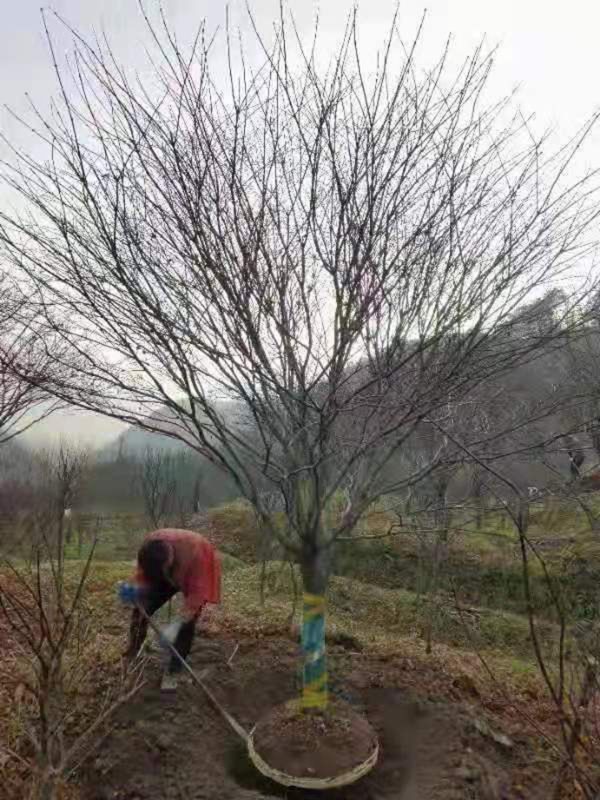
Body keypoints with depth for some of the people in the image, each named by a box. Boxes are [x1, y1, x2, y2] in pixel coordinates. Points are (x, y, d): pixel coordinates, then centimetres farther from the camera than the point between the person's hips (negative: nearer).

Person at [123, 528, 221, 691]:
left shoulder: (195, 553, -44)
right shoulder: (149, 547, -31)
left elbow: (197, 592, -39)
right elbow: (142, 576, -17)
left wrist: (178, 624, -47)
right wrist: (134, 592, -38)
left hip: (198, 576, -4)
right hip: (171, 574, 4)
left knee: (187, 623, -14)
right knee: (141, 608, -3)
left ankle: (172, 672, 5)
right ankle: (131, 656, 18)